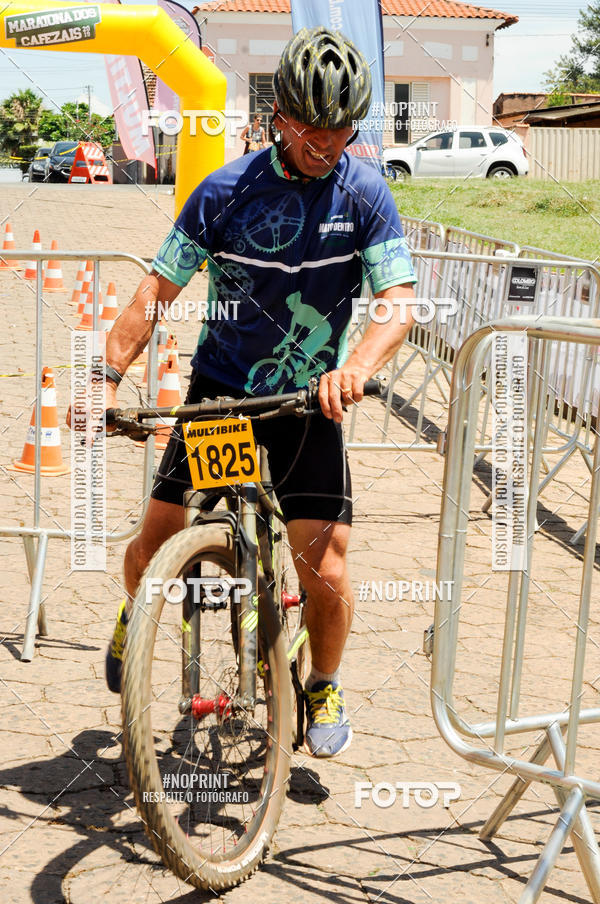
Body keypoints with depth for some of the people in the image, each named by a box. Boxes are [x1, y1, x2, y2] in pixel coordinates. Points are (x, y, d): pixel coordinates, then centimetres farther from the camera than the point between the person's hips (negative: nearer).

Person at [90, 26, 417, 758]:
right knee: (156, 540, -4)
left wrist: (358, 364, -36)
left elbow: (400, 304, -15)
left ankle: (325, 687, 20)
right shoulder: (226, 191, -8)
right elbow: (158, 289, -7)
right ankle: (136, 613, 34)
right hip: (219, 387, 1)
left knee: (325, 567, -10)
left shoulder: (365, 195, -7)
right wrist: (108, 374, -20)